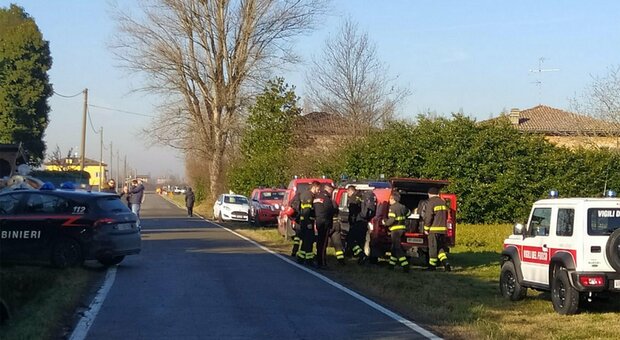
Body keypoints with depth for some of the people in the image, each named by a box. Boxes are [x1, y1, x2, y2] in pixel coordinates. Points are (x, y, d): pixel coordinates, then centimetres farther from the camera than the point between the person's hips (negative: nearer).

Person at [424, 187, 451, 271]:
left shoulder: (431, 203, -10)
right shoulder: (443, 202, 14)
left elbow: (428, 217, -14)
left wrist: (426, 228, -7)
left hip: (434, 229, -7)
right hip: (443, 229, 7)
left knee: (433, 248, 1)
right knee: (441, 247, 13)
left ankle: (432, 266, 6)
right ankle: (446, 262, -4)